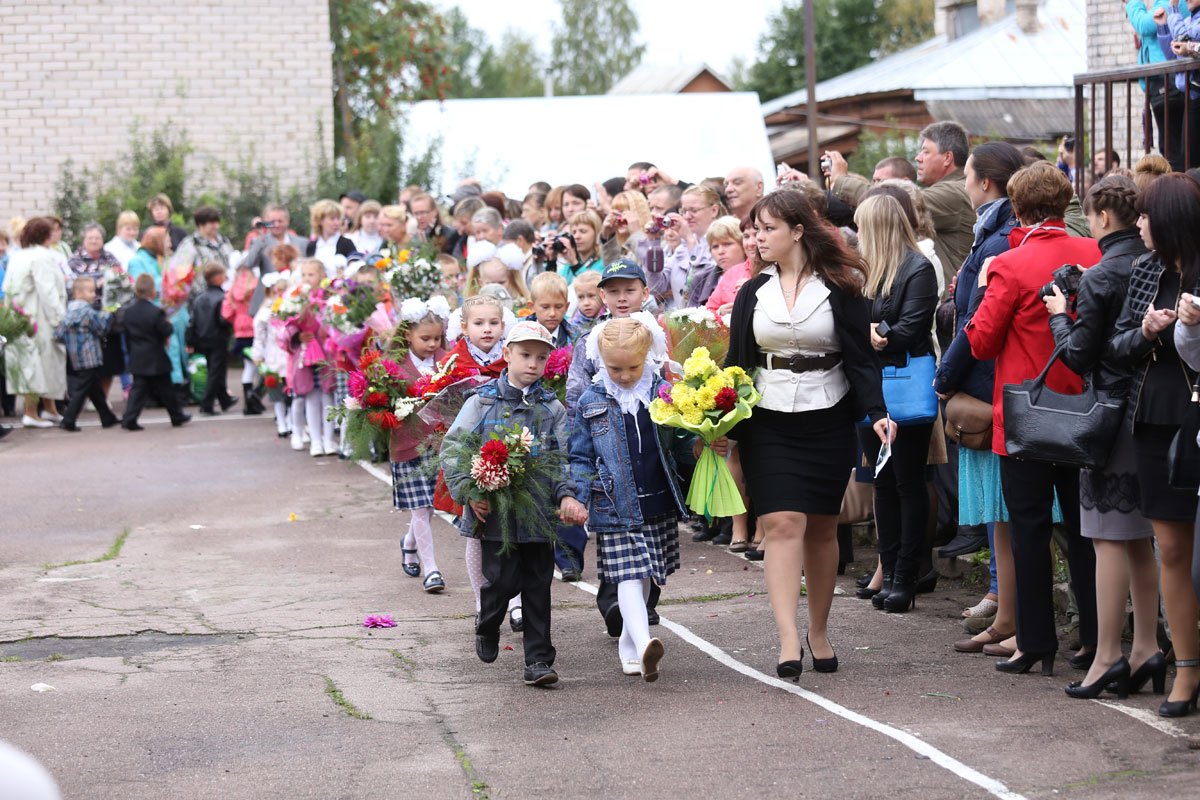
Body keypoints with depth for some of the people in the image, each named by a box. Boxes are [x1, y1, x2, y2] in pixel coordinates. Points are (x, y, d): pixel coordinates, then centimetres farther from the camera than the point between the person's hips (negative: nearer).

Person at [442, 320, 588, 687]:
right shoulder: (482, 402, 1)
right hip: (495, 513, -2)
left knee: (538, 586, 4)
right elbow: (452, 449, 0)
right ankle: (487, 628, 28)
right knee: (503, 580, -4)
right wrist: (469, 491, -11)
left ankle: (538, 660, 10)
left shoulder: (552, 409, 8)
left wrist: (567, 495, -11)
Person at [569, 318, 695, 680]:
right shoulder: (592, 402, 0)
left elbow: (682, 439, 9)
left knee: (646, 576, 12)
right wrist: (577, 498, -7)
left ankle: (629, 644, 27)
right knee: (629, 576, -12)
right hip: (616, 510, -2)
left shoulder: (664, 393, 2)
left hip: (658, 505, 2)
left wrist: (709, 446, -11)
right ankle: (644, 645, -25)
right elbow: (581, 457, 4)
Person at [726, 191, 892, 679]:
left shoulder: (839, 288, -1)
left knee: (822, 530, 8)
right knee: (782, 525, -12)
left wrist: (876, 411, -17)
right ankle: (788, 641, -18)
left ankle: (819, 632, 23)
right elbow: (737, 361, 10)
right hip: (769, 423, 1)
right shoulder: (753, 293, 8)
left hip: (828, 421, -1)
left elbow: (861, 357, -2)